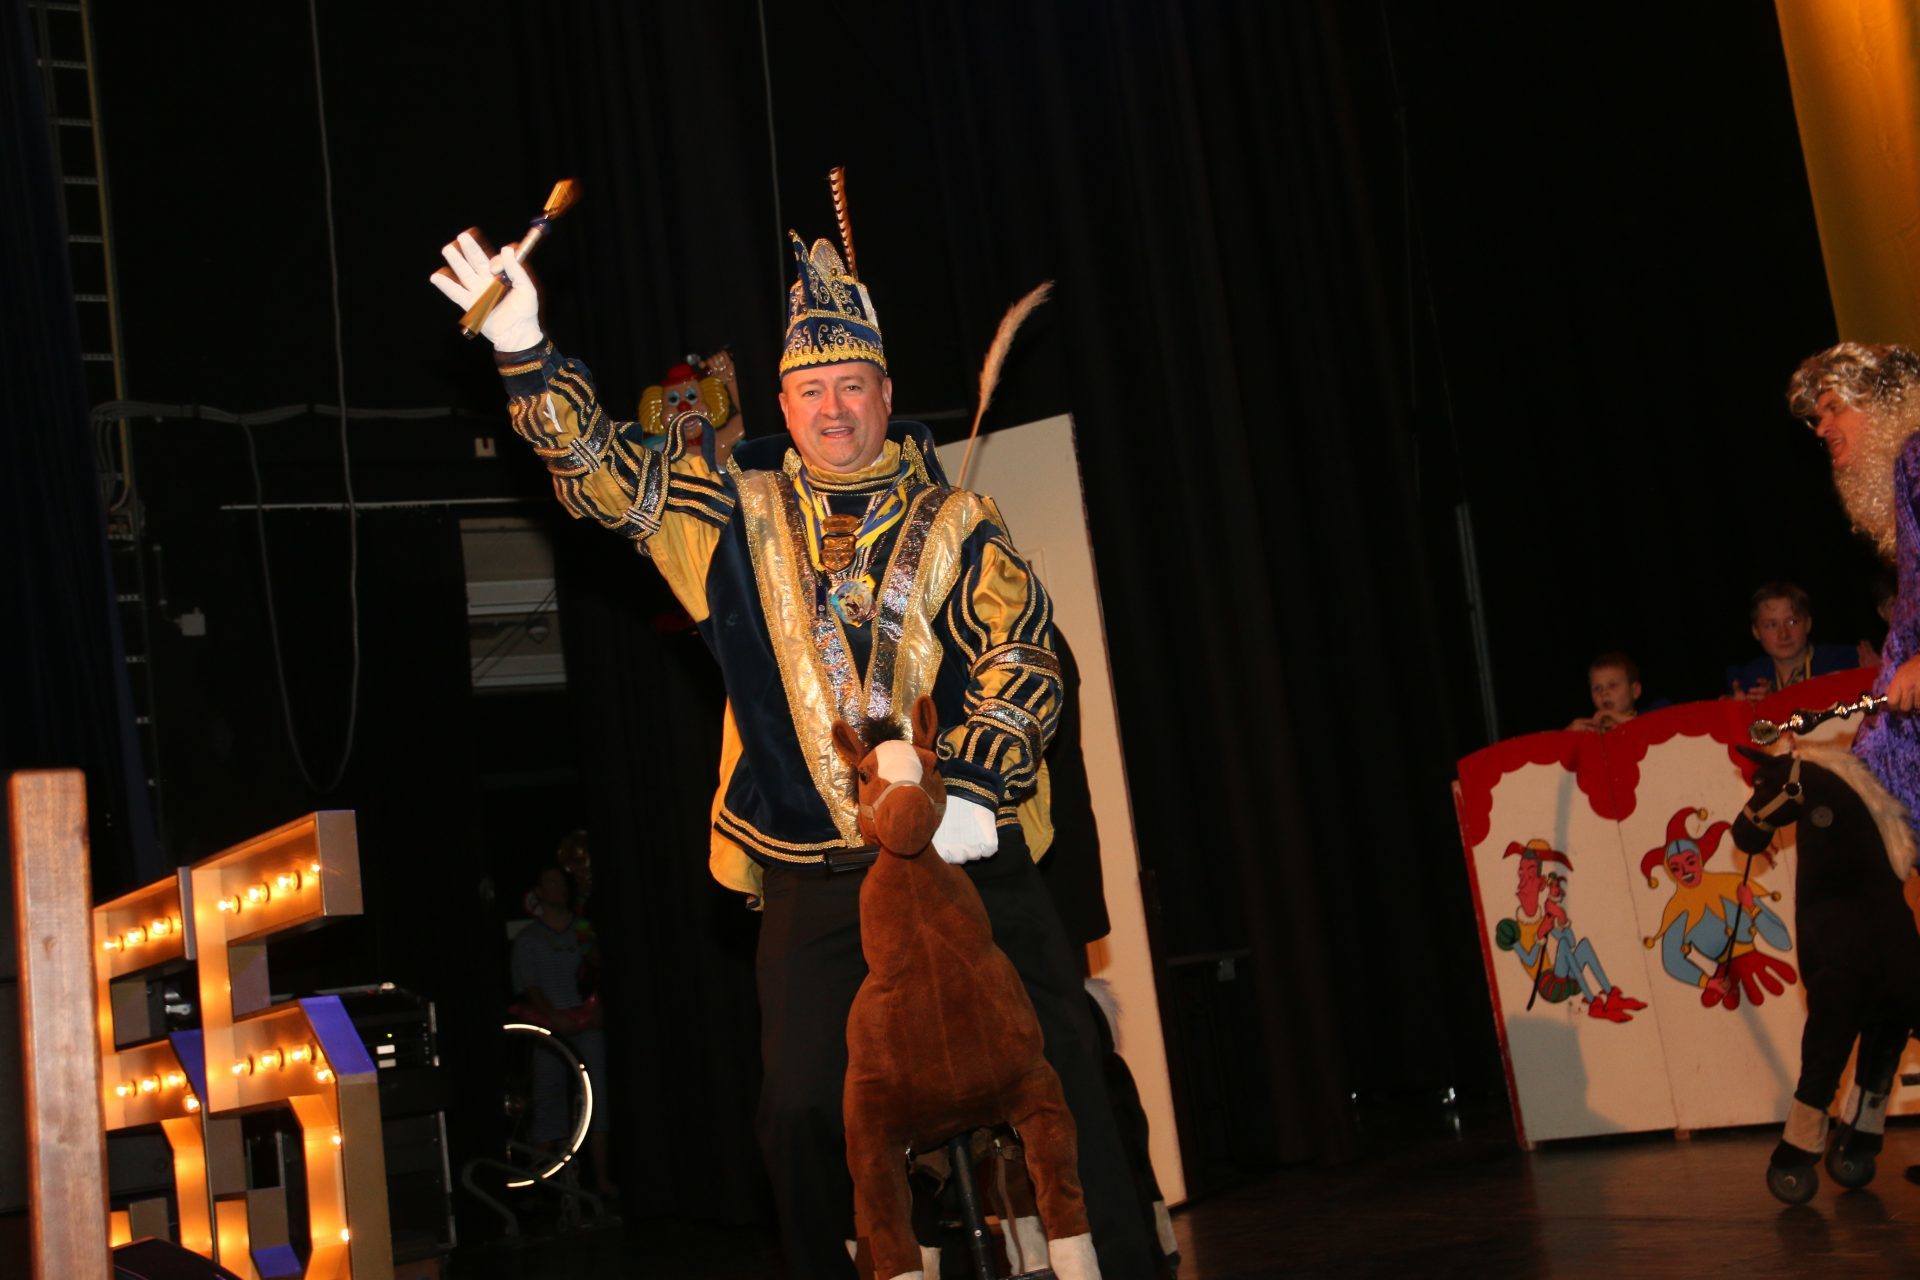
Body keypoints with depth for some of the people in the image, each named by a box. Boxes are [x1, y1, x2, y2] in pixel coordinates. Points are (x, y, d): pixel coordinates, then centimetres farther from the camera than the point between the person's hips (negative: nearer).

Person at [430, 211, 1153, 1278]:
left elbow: (1021, 659, -3)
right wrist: (524, 350, -7)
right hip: (810, 877, 1)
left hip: (963, 846, -1)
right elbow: (599, 470, 6)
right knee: (804, 1114, 2)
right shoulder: (740, 512, 8)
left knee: (1053, 1067, 1)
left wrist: (971, 787, -15)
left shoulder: (954, 524, 4)